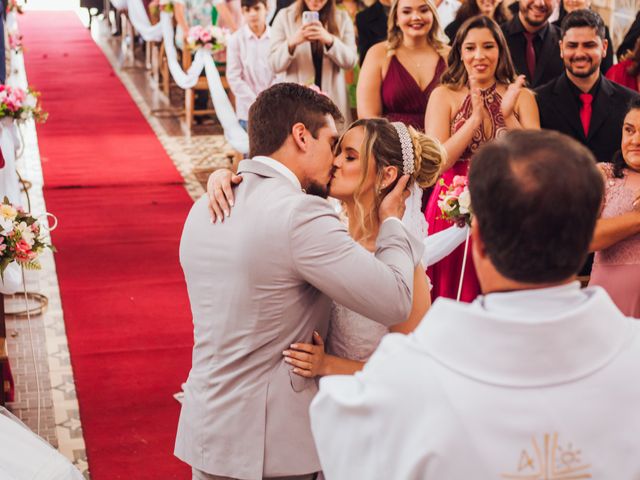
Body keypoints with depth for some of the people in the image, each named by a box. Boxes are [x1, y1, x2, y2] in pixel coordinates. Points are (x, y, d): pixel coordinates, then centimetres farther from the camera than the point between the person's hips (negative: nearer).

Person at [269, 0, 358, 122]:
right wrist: (291, 43, -22)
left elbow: (350, 61, -3)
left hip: (333, 102, 1)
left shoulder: (342, 18, 7)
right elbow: (275, 65, -3)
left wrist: (330, 40, -20)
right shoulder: (285, 17, 3)